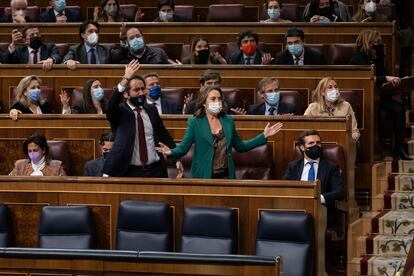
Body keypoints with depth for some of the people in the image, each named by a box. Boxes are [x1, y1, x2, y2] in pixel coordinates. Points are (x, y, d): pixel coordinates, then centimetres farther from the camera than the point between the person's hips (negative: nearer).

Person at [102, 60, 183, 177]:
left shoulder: (151, 110, 10)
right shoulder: (120, 111, -3)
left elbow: (164, 136, 15)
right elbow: (111, 106, -26)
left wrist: (177, 159, 5)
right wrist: (126, 79, -37)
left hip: (156, 170, 4)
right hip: (130, 172, -4)